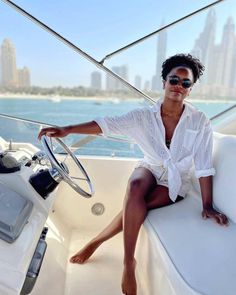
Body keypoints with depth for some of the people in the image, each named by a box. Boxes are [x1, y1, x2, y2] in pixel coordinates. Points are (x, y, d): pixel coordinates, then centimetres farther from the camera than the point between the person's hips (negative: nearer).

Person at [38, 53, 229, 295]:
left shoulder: (199, 122, -12)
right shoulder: (144, 116, -10)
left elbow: (204, 166, -12)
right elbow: (108, 124, -21)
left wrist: (207, 206, -15)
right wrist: (67, 129, -32)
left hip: (176, 181, -1)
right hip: (150, 168, 1)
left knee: (134, 207, -27)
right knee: (135, 187, -33)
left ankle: (96, 242, -2)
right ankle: (129, 262, -18)